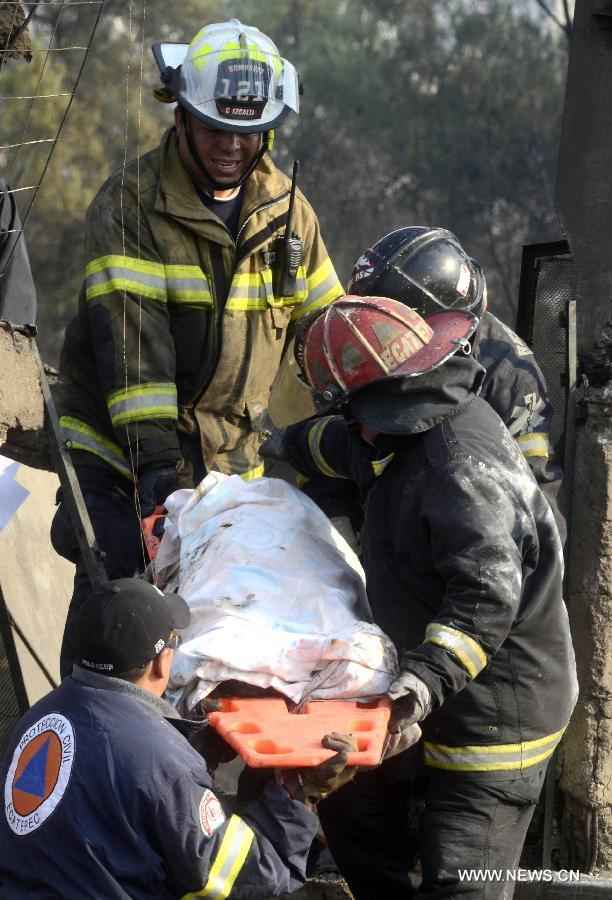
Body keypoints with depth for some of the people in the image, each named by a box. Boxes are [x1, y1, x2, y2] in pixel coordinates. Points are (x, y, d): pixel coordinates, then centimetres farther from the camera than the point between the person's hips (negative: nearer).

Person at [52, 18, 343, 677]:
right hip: (121, 450, -4)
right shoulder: (129, 204, -10)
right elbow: (129, 335, -19)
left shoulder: (286, 209, 6)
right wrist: (154, 455, -27)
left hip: (231, 452, 4)